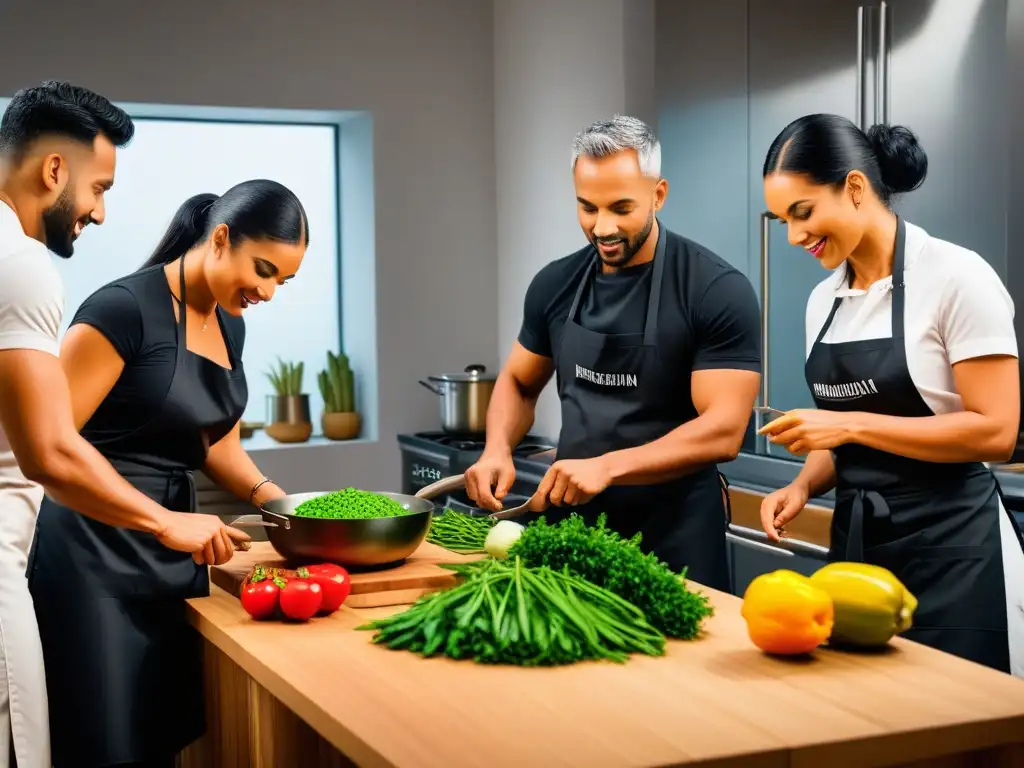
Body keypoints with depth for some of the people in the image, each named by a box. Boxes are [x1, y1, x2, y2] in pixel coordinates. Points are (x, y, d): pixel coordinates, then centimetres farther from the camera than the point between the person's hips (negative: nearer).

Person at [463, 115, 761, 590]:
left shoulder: (717, 291, -14)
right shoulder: (556, 284, 2)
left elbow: (723, 431, -19)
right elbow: (518, 382, 15)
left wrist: (607, 466, -29)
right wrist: (498, 449, -6)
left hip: (672, 537, -5)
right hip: (569, 523, 5)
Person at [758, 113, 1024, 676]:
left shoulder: (956, 277, -12)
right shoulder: (824, 299, 8)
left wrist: (851, 425, -19)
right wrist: (804, 486, -2)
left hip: (950, 549, -6)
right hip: (856, 541, 6)